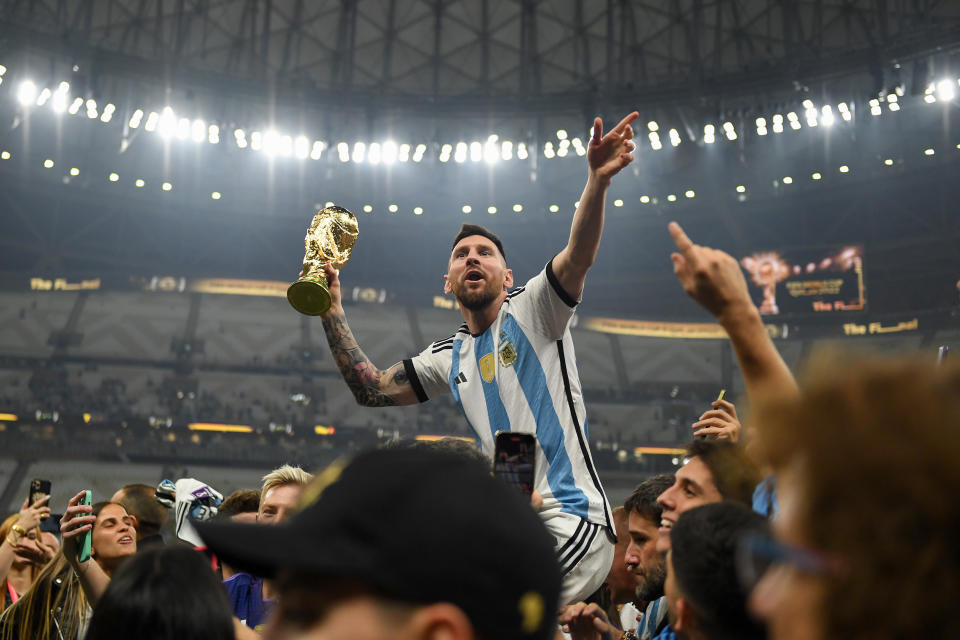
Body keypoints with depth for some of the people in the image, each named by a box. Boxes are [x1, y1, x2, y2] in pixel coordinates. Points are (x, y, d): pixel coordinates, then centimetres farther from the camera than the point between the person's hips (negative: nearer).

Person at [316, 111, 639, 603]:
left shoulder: (533, 310, 2)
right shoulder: (448, 358, 18)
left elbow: (578, 256, -16)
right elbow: (372, 390, 16)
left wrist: (598, 181, -34)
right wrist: (332, 312, 12)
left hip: (571, 520, -7)